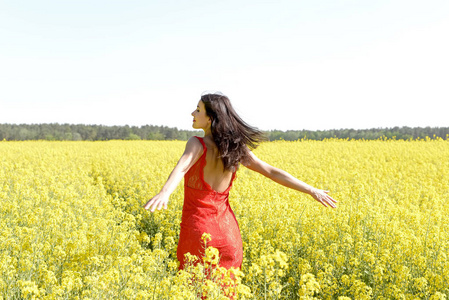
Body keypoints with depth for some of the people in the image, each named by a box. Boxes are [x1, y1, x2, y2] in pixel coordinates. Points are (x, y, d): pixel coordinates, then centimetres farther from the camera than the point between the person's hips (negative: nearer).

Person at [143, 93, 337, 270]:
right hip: (227, 231, 5)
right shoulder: (236, 147, 5)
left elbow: (182, 167, -32)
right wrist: (311, 190, 9)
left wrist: (165, 192, -50)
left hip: (198, 230, -5)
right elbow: (272, 172, 4)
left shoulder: (197, 144, -11)